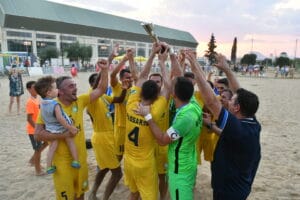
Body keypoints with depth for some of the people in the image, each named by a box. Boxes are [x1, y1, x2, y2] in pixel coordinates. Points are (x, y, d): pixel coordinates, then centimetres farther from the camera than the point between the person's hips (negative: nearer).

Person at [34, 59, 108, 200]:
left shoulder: (80, 101, -3)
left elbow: (101, 90, -2)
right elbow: (38, 134, -18)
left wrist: (104, 70, -12)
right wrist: (64, 135, -23)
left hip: (81, 158, 5)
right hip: (62, 161, -4)